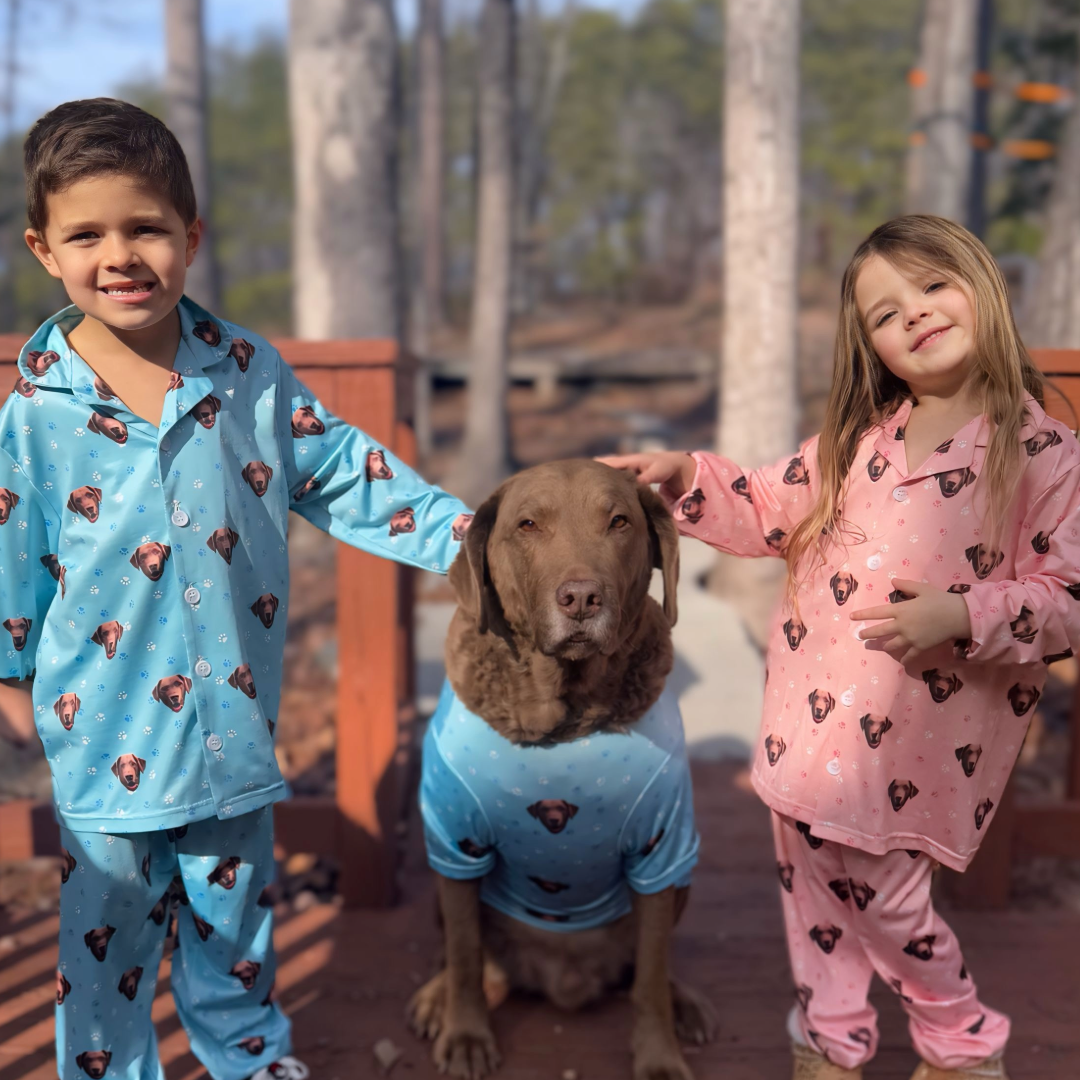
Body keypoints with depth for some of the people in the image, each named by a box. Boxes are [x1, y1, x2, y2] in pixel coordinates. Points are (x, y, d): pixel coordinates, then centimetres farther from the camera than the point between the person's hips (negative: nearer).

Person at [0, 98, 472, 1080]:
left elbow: (340, 469, 1)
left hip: (234, 713, 2)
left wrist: (462, 535, -3)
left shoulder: (250, 371, -6)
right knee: (107, 921, 16)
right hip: (106, 729, -2)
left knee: (232, 908, 21)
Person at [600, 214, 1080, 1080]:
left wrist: (961, 617, -25)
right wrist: (683, 476, -1)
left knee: (876, 892, 6)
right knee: (812, 879, 17)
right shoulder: (860, 437, 6)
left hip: (911, 738, -5)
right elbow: (773, 511, 13)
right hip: (809, 709, 5)